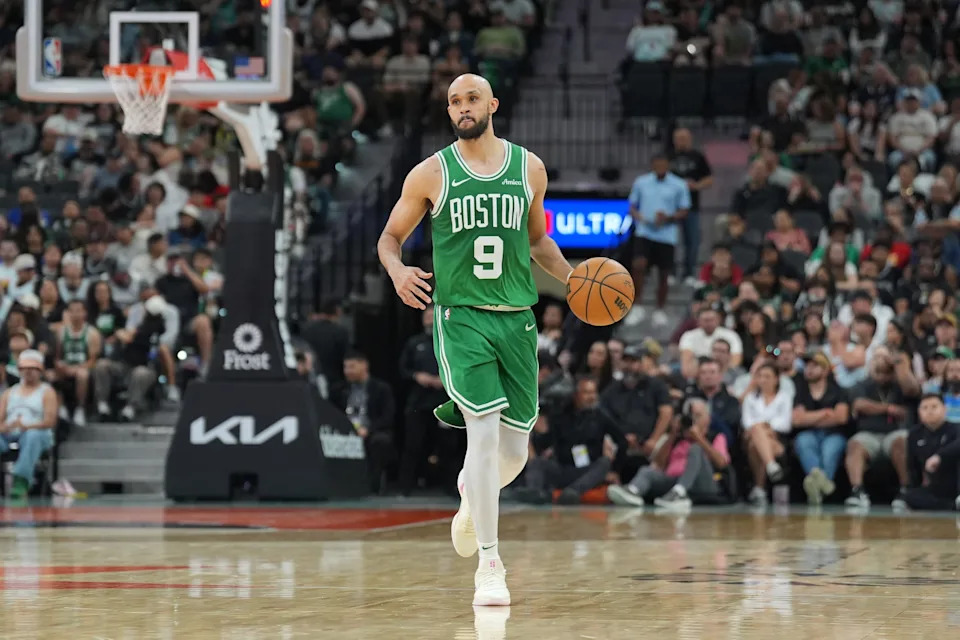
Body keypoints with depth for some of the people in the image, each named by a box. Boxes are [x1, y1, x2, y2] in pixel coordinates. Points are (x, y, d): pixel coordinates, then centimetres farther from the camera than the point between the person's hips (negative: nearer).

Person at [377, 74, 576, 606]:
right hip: (460, 317, -3)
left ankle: (473, 493, 42)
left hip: (517, 318, 3)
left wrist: (571, 276, 4)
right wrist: (396, 270, -12)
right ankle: (489, 564, -10)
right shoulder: (430, 174, 0)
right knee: (485, 430, -17)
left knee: (513, 451, 5)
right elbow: (391, 236, 9)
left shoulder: (529, 168, 8)